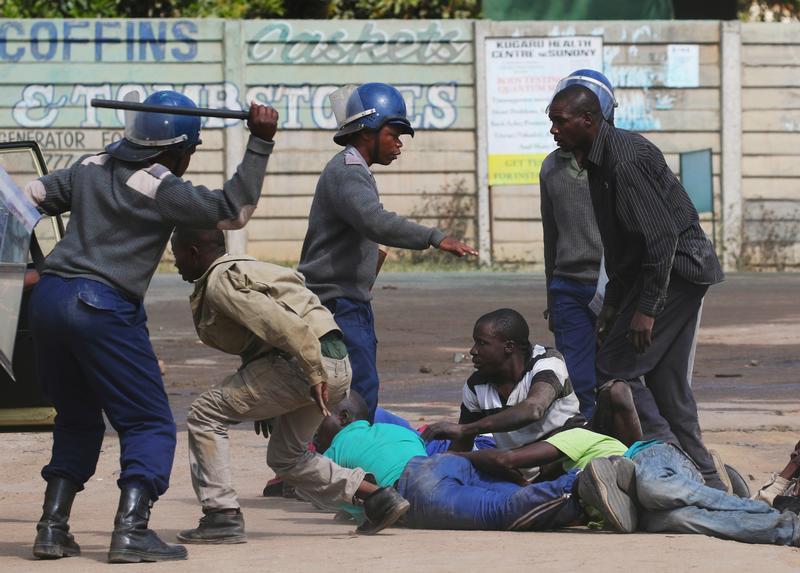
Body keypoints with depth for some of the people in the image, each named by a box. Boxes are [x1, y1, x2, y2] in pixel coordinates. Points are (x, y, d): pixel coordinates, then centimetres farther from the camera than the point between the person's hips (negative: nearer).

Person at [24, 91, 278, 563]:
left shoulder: (90, 169, 14)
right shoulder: (162, 188, -7)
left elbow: (30, 198, 18)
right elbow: (233, 210, -5)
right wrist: (260, 144, -5)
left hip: (48, 297, 7)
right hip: (104, 309, -7)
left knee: (78, 421, 21)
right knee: (150, 425, 1)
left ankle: (53, 528, 12)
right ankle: (130, 532, -16)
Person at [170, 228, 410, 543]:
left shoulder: (220, 283, -8)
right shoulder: (239, 269, 24)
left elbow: (280, 322, -22)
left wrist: (314, 375, -24)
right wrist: (267, 403, 28)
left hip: (307, 363, -10)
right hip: (334, 364, 10)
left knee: (205, 416, -3)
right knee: (285, 456, 25)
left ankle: (223, 517, -6)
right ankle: (377, 496, 18)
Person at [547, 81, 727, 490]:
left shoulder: (626, 159, -20)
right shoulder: (599, 160, 13)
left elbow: (661, 235, -24)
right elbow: (618, 243, 23)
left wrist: (646, 309, -24)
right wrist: (612, 304, 23)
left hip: (674, 269, -10)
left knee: (616, 368, -10)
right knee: (666, 380, 11)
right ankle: (704, 480, 14)